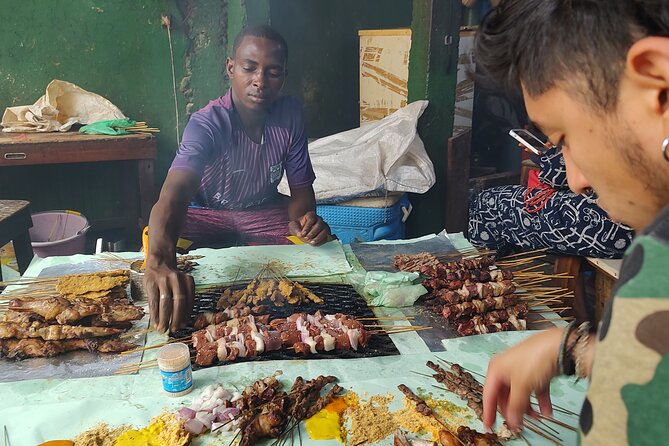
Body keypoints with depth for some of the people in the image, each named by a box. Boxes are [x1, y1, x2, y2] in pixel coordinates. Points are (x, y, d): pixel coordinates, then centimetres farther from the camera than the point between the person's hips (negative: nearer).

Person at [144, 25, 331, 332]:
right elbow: (175, 191, -48)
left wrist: (302, 219, -34)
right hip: (206, 212, -3)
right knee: (158, 242, -32)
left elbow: (301, 187, -7)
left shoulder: (290, 115, -16)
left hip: (263, 210, 3)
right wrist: (159, 262, -69)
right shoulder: (207, 124, -30)